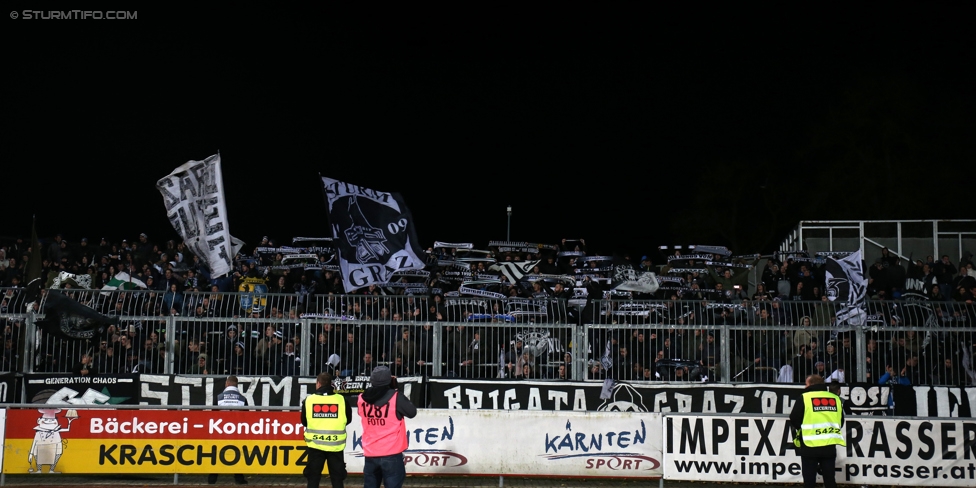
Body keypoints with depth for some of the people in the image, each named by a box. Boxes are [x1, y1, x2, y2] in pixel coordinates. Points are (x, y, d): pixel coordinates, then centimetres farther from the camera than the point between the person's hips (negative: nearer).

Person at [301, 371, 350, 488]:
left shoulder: (308, 400, -4)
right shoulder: (341, 400, -5)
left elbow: (304, 422, 8)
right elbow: (348, 420, 9)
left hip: (315, 445, 0)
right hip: (336, 446, 0)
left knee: (313, 479, 8)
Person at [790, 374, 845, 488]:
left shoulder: (804, 398, -5)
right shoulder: (835, 398, 8)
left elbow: (794, 420, -3)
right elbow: (840, 422, 15)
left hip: (810, 446, -4)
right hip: (829, 446, 4)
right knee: (829, 479, 10)